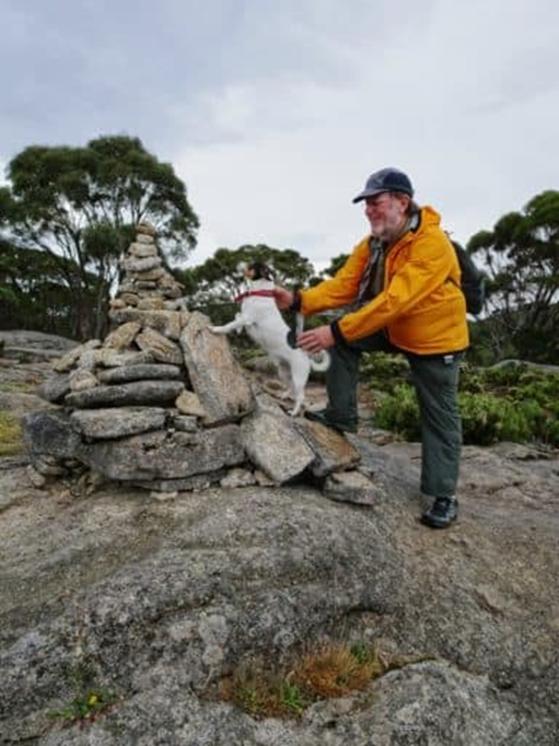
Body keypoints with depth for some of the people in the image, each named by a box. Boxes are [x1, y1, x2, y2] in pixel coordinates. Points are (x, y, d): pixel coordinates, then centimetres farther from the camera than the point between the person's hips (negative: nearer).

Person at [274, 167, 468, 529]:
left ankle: (444, 495, 15)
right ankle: (342, 415, 2)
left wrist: (336, 331, -43)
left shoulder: (432, 244, -31)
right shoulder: (372, 243, -7)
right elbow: (343, 285, -14)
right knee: (345, 340, -10)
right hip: (394, 329, 6)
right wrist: (299, 300, -30)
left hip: (435, 339, -6)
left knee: (439, 417, 1)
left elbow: (394, 301, -39)